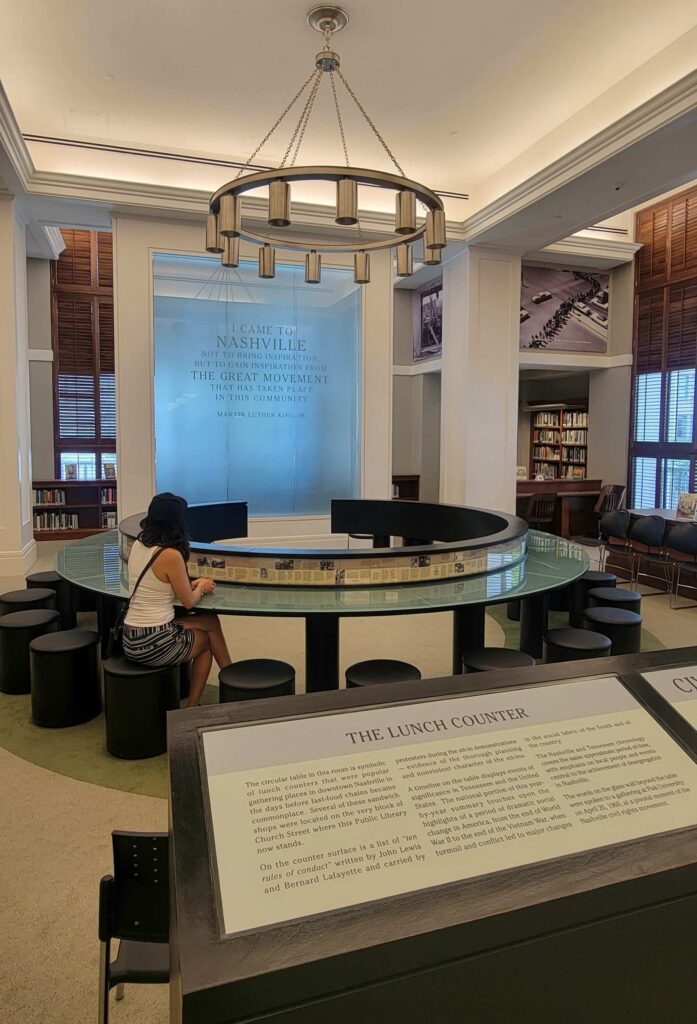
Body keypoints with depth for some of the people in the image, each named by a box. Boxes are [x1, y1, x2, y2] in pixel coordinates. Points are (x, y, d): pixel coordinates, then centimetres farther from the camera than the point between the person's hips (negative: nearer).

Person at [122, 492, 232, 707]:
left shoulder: (137, 545, 4)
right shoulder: (171, 555, -19)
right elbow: (189, 602, -8)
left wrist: (191, 585, 13)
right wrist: (201, 588, 12)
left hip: (131, 640, 7)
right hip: (155, 644, -7)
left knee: (211, 621, 16)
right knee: (206, 640, 21)